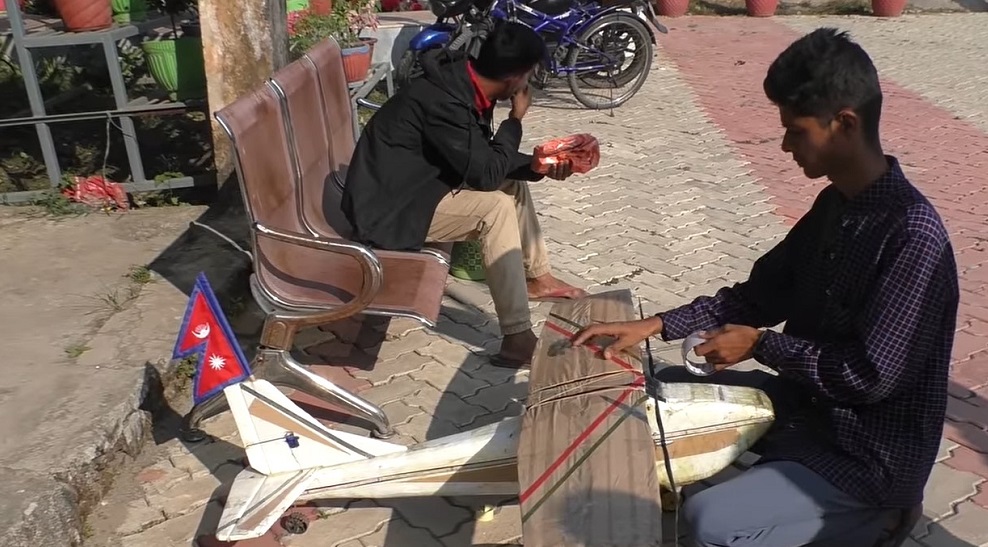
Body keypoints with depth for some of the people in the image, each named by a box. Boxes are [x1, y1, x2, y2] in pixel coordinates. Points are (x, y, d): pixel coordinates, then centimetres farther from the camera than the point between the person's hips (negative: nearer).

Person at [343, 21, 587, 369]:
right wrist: (515, 119, -13)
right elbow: (486, 174, -25)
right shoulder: (443, 100, -29)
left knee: (514, 183, 10)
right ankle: (518, 339, -20)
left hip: (418, 185, 10)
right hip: (387, 208, -10)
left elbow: (484, 158, 10)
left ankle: (537, 277, 25)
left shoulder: (463, 83, -1)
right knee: (495, 206, -24)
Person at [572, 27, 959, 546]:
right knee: (665, 385, 9)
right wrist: (654, 325, -4)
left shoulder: (912, 235, -27)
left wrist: (760, 345, -16)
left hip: (870, 458, -8)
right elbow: (759, 295, 5)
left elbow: (872, 375, -26)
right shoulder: (836, 204, 1)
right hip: (810, 405, 8)